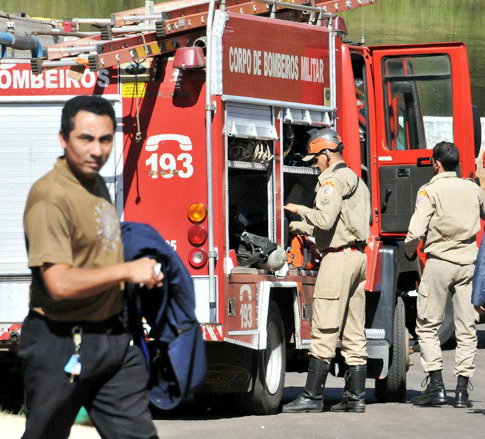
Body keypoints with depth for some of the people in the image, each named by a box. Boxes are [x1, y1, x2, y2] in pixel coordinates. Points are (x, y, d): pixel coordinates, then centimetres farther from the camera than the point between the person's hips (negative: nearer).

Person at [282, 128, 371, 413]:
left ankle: (313, 395, -10)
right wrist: (302, 227, 32)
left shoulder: (333, 180, -10)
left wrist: (300, 209, -5)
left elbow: (325, 220, -21)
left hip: (338, 256, -10)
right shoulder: (356, 180, 21)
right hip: (359, 256, 10)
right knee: (353, 332, 8)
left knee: (325, 330, -9)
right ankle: (356, 396, 8)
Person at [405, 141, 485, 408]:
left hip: (439, 261, -4)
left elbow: (416, 232, -14)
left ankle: (436, 386, -5)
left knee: (427, 326, 4)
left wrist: (409, 252, 4)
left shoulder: (430, 191, -7)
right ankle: (462, 390, 3)